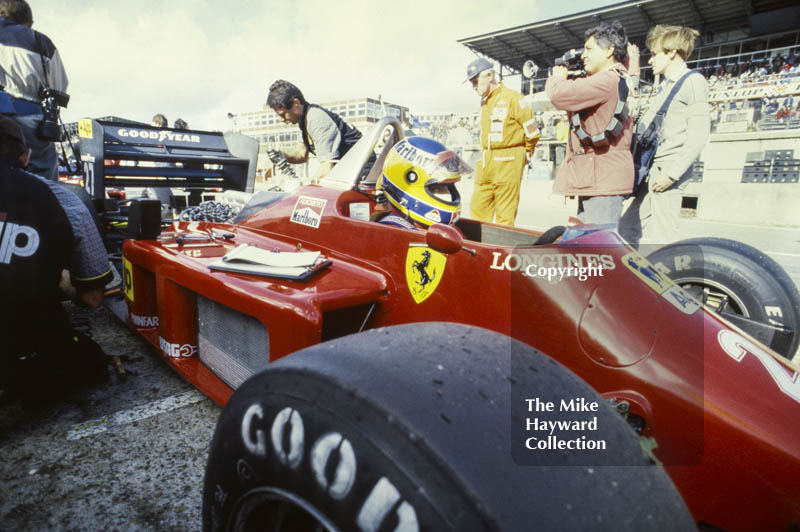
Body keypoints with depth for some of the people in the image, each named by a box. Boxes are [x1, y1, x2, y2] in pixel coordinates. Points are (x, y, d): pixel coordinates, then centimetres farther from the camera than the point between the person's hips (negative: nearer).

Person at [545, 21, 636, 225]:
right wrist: (569, 79, 16)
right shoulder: (622, 80, 20)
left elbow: (560, 95, -23)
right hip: (594, 178, 11)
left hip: (602, 179, -11)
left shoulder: (607, 80, -15)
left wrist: (557, 78, -2)